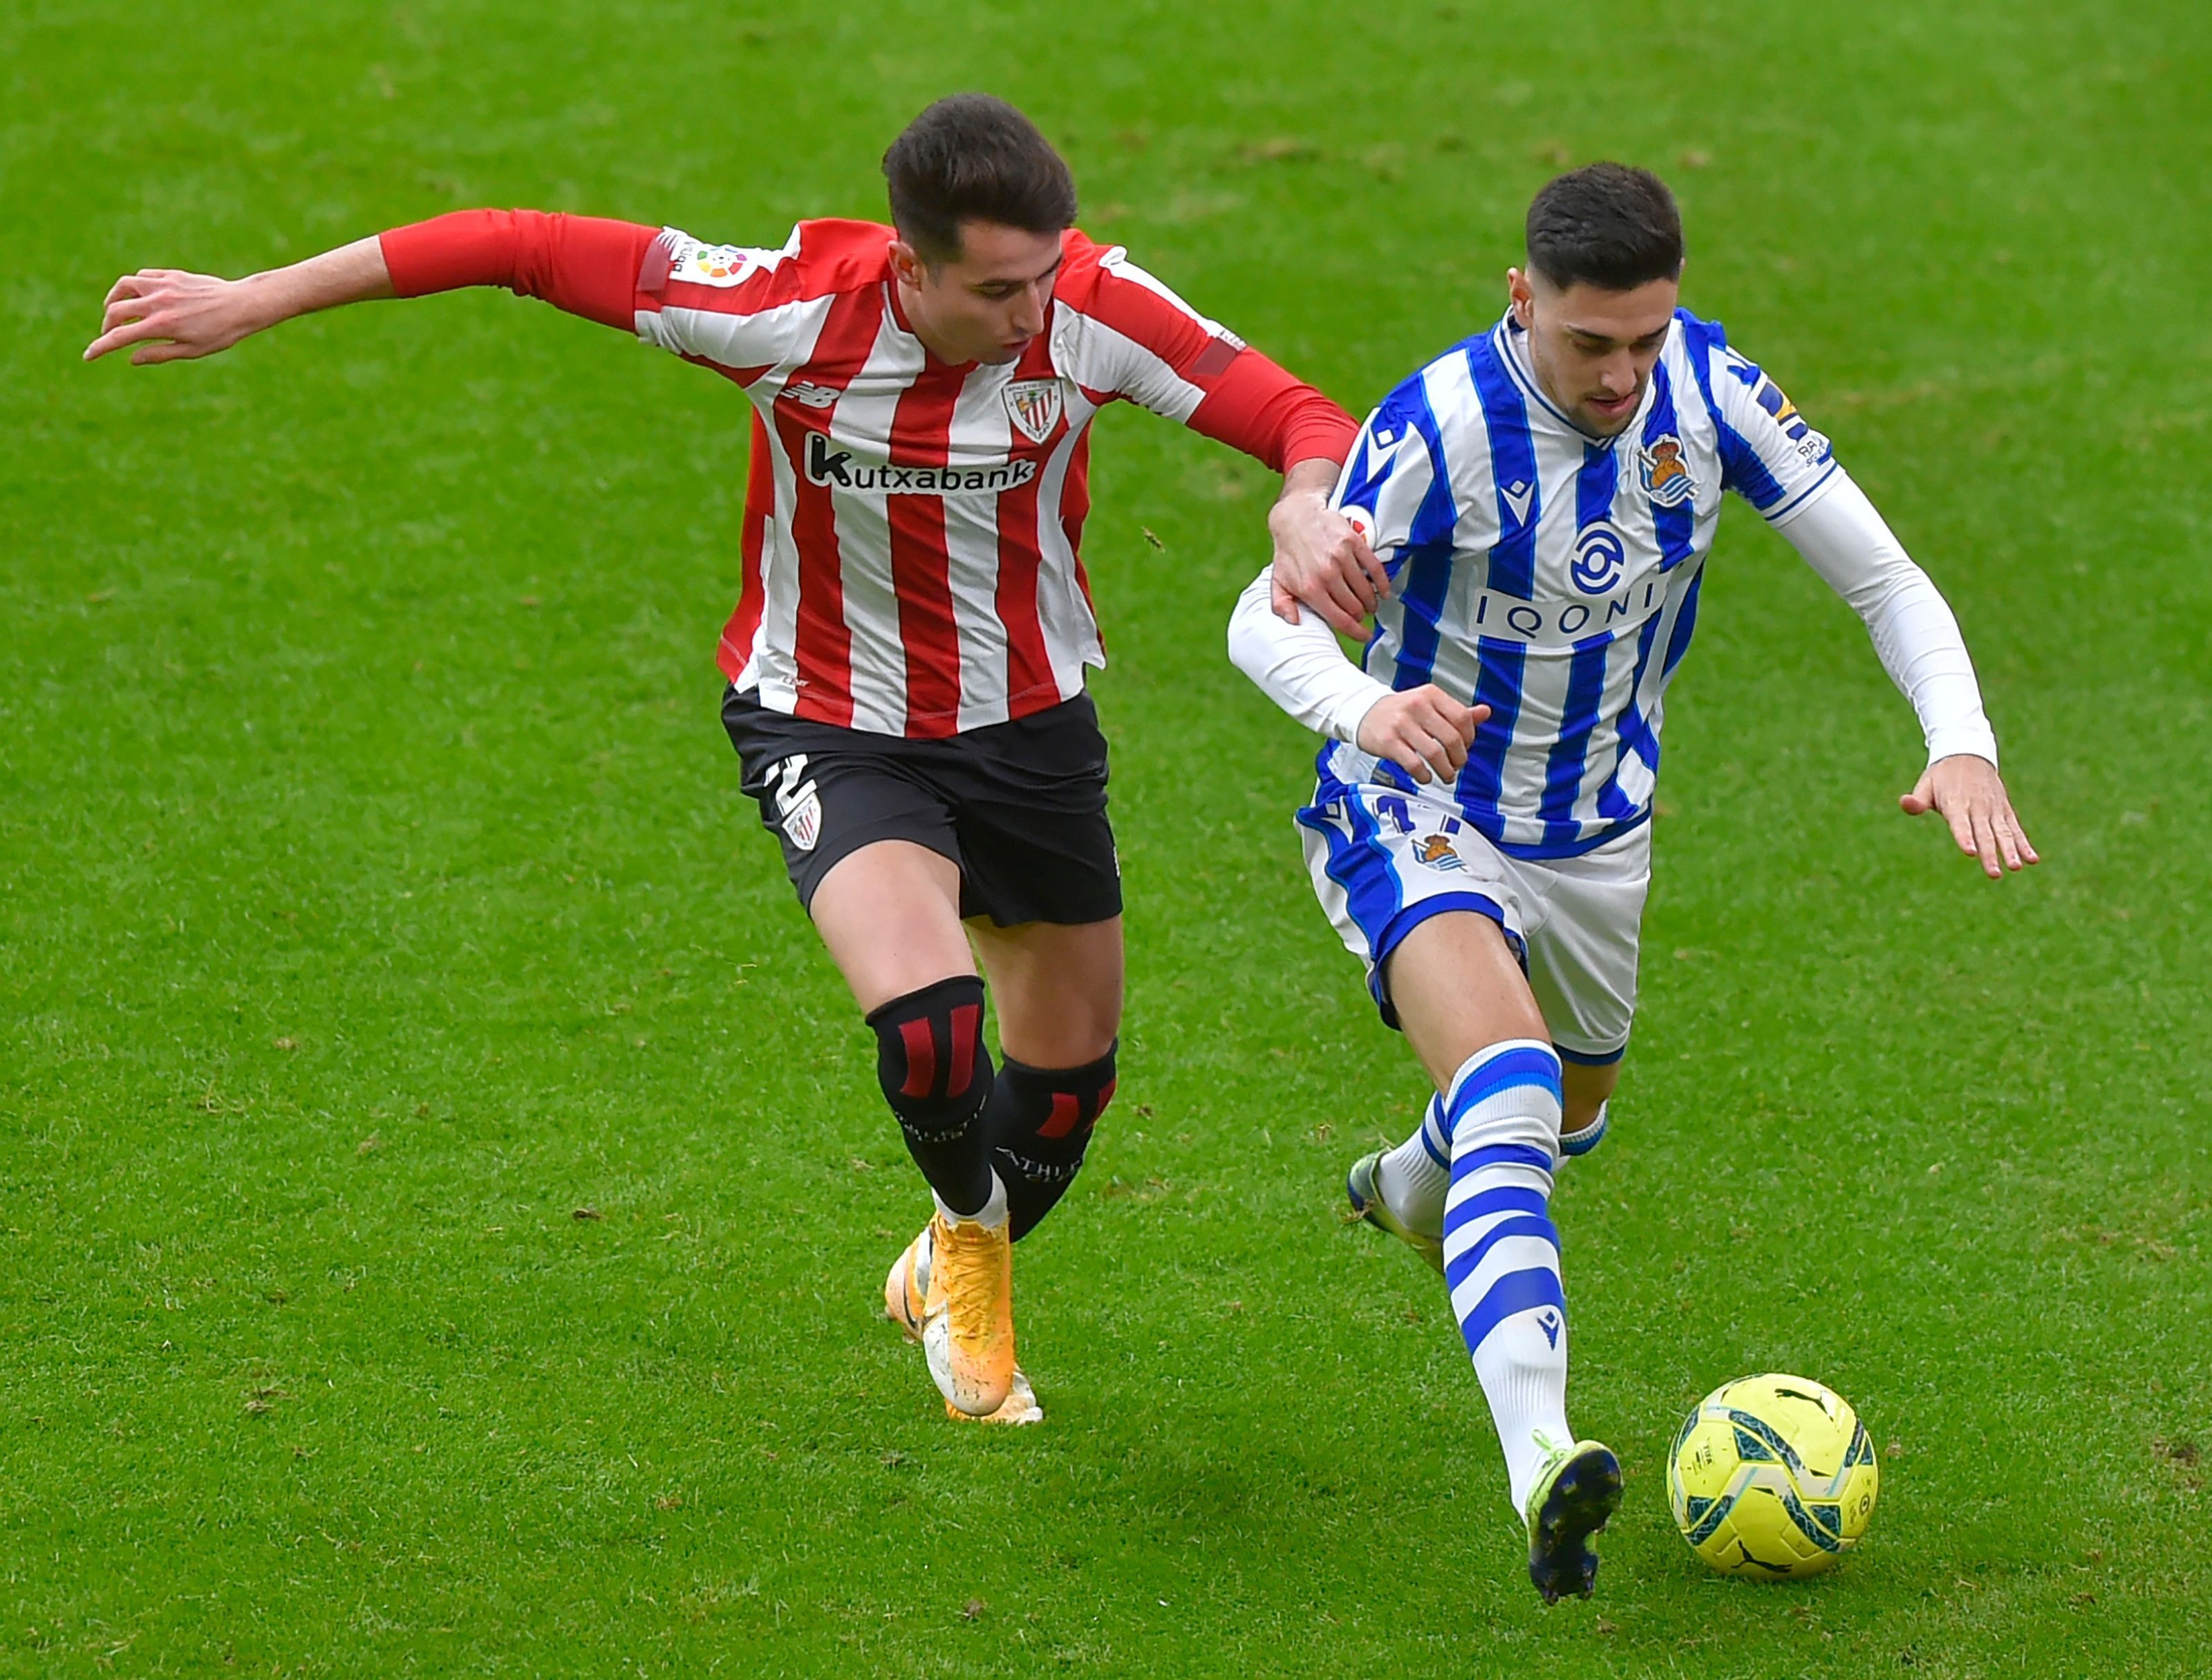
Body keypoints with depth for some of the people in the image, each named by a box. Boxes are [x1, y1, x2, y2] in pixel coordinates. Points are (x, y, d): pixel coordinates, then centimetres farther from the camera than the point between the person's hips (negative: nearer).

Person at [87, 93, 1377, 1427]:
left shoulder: (1091, 307, -23)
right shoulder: (790, 309, -29)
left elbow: (1300, 417, -19)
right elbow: (522, 248, -22)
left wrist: (1309, 505, -45)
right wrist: (251, 304, -18)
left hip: (1030, 722, 3)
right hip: (831, 725, -3)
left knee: (1071, 1069, 15)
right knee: (928, 1025, -26)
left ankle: (953, 1279, 49)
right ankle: (970, 1233, 11)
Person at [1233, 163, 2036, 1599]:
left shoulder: (1710, 392, -15)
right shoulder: (1442, 428, -28)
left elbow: (1885, 580, -10)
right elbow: (1269, 618, -29)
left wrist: (1962, 743, -28)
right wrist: (1368, 709, -51)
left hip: (1596, 833, 6)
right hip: (1419, 818, -6)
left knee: (1573, 1111, 28)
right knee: (1507, 1081, -33)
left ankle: (1416, 1185, 66)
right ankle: (1540, 1456, -48)